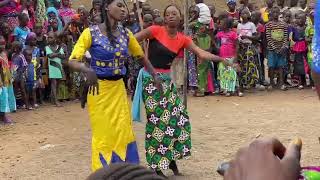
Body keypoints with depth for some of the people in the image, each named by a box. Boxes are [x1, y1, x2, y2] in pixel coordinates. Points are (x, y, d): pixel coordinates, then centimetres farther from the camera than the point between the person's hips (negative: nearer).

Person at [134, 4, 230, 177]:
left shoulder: (183, 39, 3)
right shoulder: (156, 31, -11)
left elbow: (201, 53, -1)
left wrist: (222, 59, -8)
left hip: (166, 79, 6)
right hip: (151, 78, -5)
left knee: (177, 117, 2)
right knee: (156, 120, -4)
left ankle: (171, 158, 19)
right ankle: (156, 165, 7)